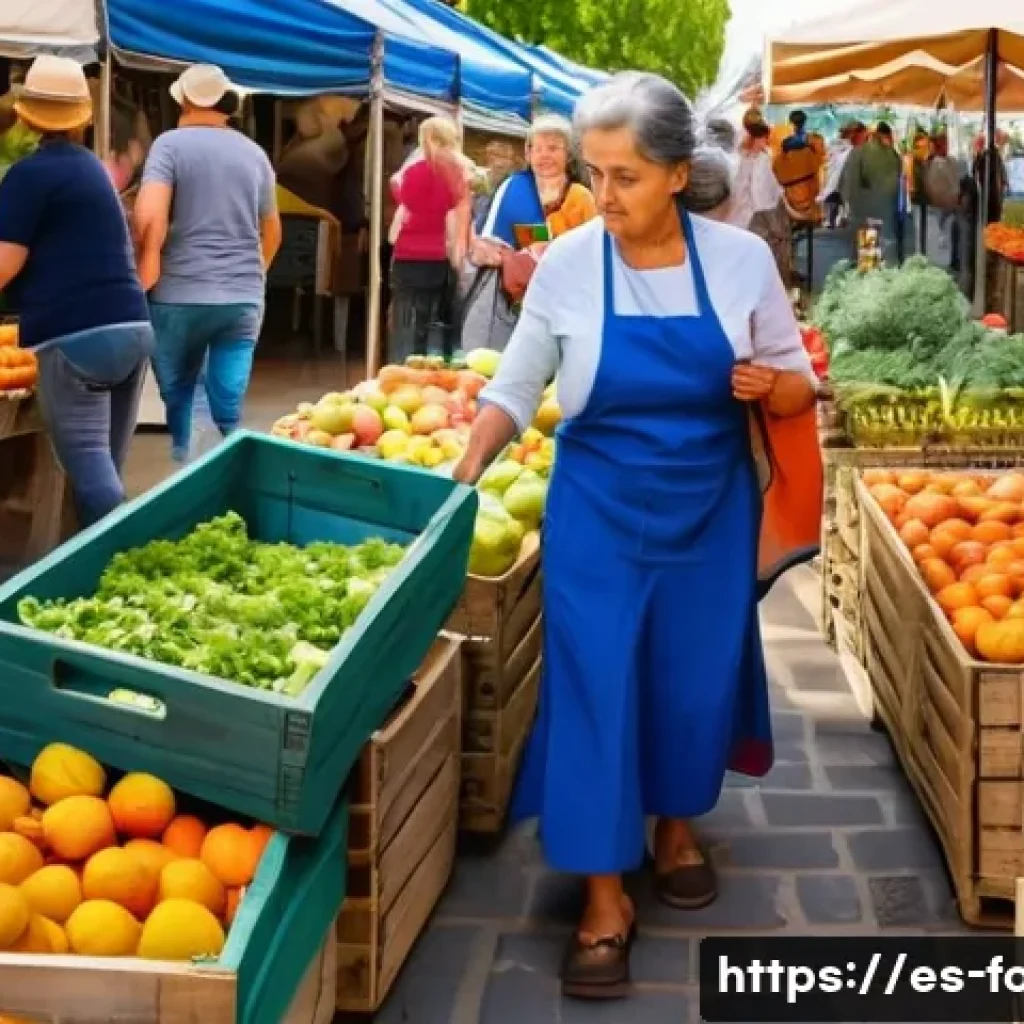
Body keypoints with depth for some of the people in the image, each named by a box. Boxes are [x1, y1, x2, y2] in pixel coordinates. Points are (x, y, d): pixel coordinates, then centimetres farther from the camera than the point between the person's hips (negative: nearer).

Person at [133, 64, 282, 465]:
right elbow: (272, 232, 22)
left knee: (178, 397, 15)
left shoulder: (171, 144, -3)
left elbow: (149, 217, -18)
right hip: (244, 298, 3)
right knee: (229, 410, 3)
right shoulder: (254, 153, 11)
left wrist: (145, 277, -6)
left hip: (180, 295, -3)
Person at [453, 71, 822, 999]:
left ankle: (677, 824, 40)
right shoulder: (567, 265, -9)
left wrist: (772, 386, -21)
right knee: (596, 685, -3)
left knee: (697, 674, 13)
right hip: (599, 512, -1)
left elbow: (798, 385, 1)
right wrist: (468, 469, -13)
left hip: (710, 508, 1)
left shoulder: (741, 259, -8)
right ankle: (605, 897, 7)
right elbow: (517, 387, -1)